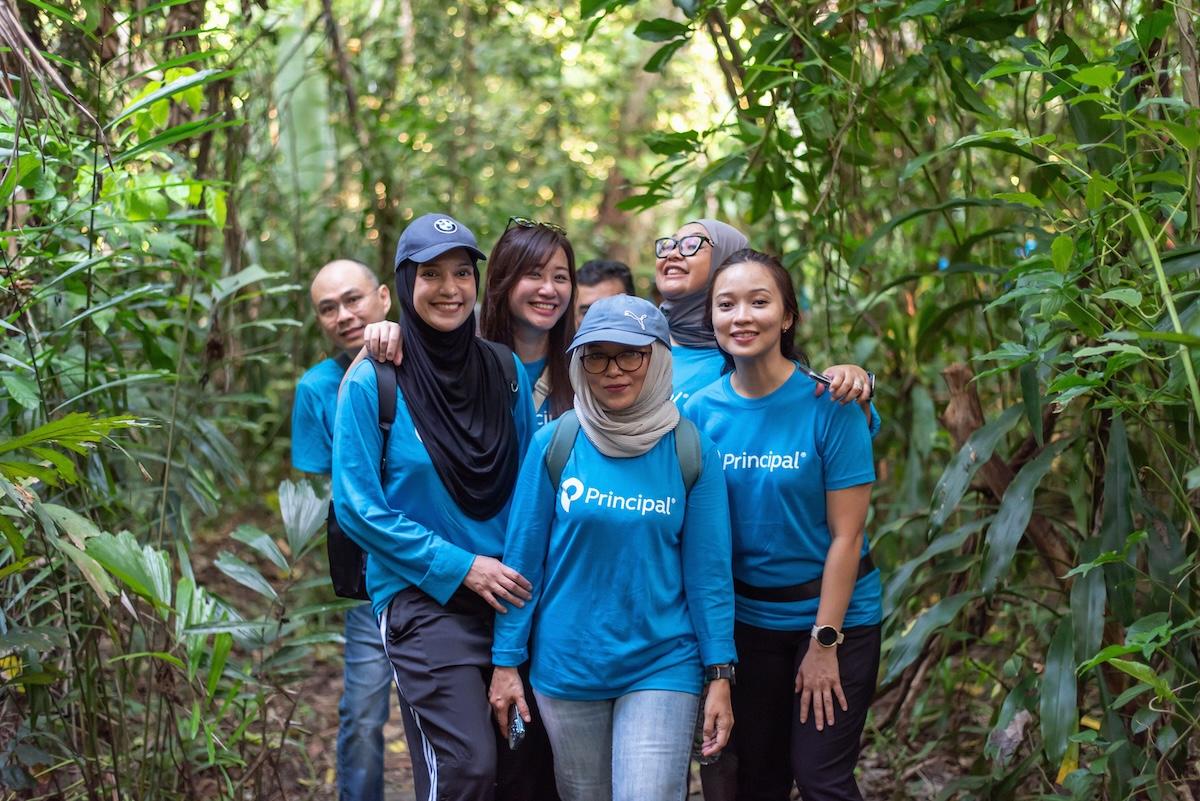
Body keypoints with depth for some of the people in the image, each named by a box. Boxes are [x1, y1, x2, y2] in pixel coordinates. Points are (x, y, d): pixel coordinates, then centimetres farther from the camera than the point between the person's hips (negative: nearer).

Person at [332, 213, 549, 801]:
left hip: (510, 593, 5)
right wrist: (460, 566, -12)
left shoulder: (505, 371, 7)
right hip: (421, 597, -5)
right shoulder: (373, 382, -6)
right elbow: (357, 507, -8)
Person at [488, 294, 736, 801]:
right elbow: (522, 559, 0)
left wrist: (719, 675, -5)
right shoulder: (554, 443, -4)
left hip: (661, 665, -1)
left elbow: (708, 572, -2)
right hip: (566, 665, 1)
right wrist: (506, 661, -1)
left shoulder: (692, 452, -4)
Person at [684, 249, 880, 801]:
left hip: (835, 610, -4)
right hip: (748, 615, 4)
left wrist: (824, 642, -14)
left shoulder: (828, 404, -16)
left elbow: (846, 535, -14)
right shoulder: (701, 410, -5)